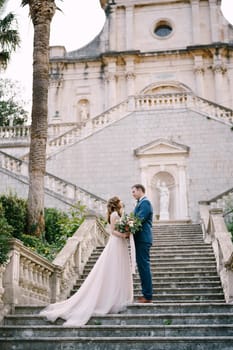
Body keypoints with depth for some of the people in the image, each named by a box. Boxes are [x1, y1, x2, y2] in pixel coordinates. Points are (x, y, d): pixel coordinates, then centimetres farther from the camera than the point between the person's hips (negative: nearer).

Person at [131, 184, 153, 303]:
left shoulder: (145, 202, -12)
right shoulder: (141, 203, 19)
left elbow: (139, 220, -19)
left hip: (143, 239, -10)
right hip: (141, 239, 10)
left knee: (144, 266, -7)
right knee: (142, 266, 13)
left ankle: (147, 296, -3)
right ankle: (146, 294, 19)